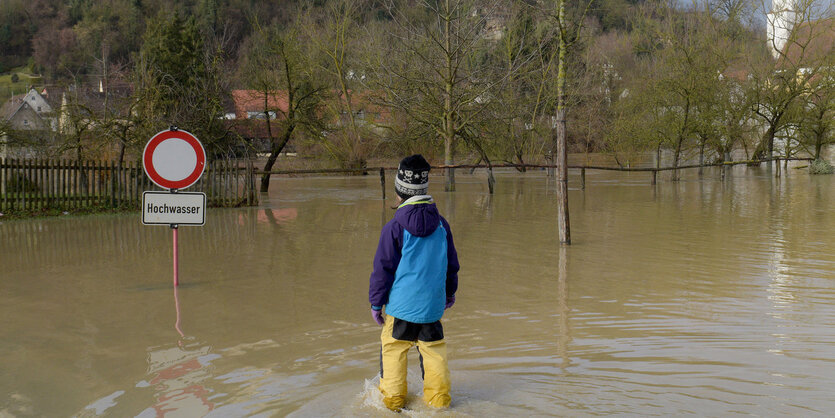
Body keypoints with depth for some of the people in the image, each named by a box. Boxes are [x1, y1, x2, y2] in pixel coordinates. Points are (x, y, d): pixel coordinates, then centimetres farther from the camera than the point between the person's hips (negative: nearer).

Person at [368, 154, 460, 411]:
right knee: (434, 349, 13)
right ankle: (439, 398, 18)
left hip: (401, 304, -4)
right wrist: (450, 293, 28)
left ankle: (392, 400, 14)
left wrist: (376, 303, 4)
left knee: (393, 351, 8)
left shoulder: (394, 227, -11)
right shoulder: (441, 224, 3)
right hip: (433, 304, 4)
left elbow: (383, 269, -6)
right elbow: (452, 264, 14)